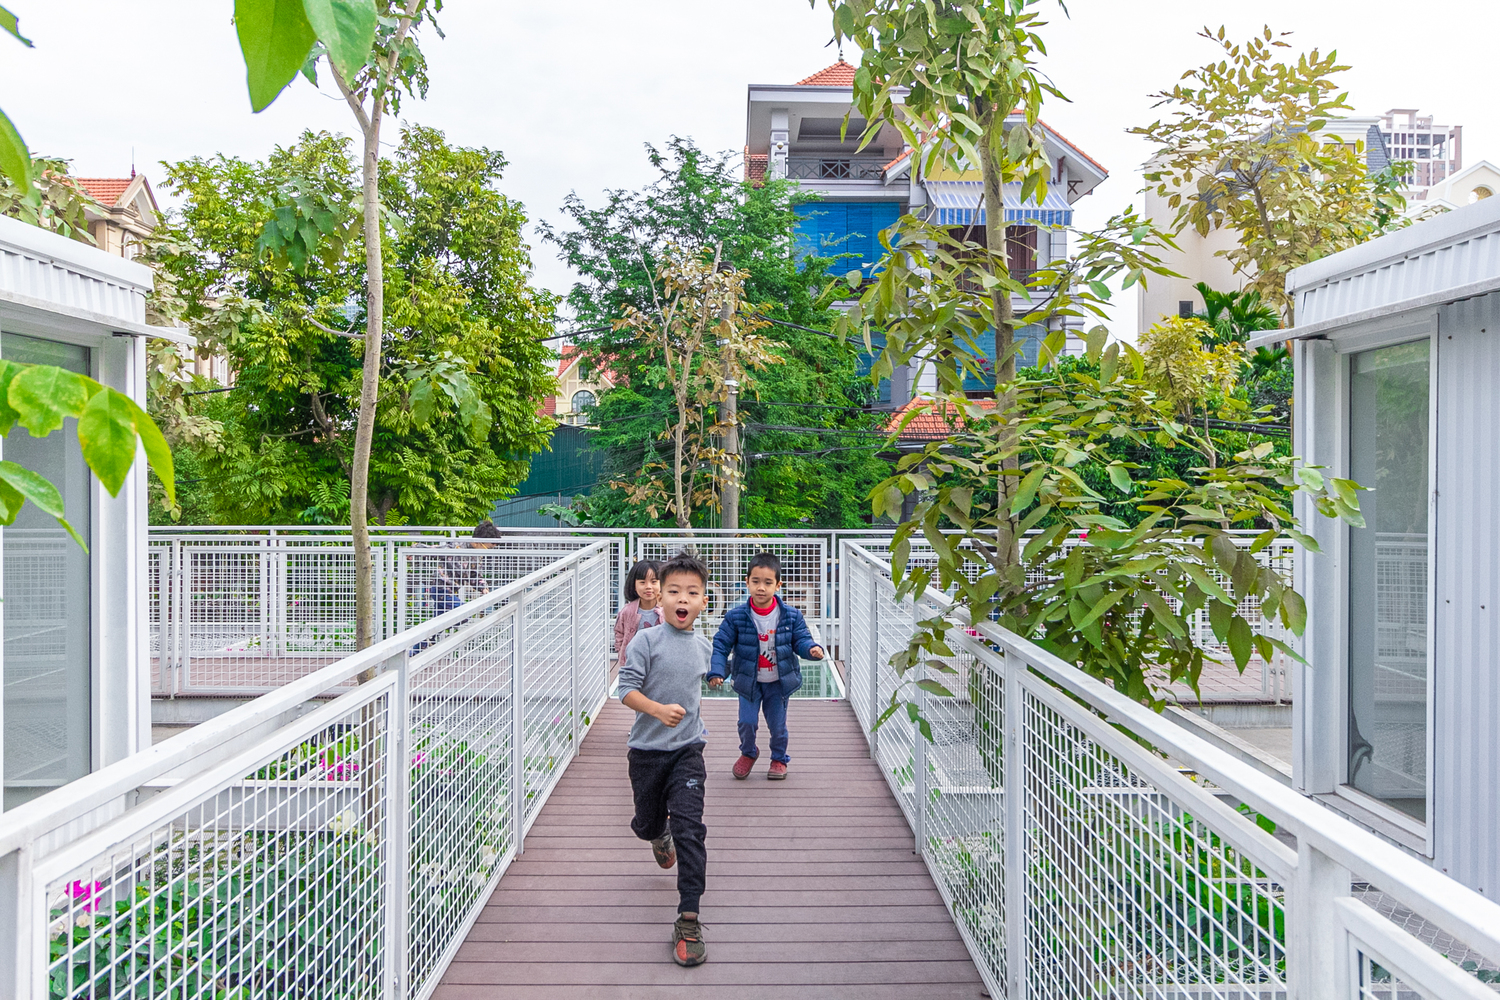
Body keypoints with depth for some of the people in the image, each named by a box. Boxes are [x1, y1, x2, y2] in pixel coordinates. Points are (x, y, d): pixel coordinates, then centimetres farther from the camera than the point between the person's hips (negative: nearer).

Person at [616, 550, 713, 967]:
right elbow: (626, 688, -17)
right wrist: (660, 710, -30)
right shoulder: (646, 640, -13)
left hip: (687, 749, 1)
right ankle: (659, 835, 56)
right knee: (649, 823, 17)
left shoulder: (703, 646, 2)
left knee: (689, 829, -10)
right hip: (647, 749, -1)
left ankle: (688, 921, -3)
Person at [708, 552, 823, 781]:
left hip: (779, 682, 0)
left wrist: (812, 649, -28)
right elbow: (720, 646, -9)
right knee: (747, 722, 0)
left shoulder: (791, 616, -11)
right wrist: (717, 672, -20)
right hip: (748, 682, 0)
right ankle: (748, 753, 32)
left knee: (778, 725, 9)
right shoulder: (736, 616, -13)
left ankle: (779, 759, 36)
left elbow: (801, 640, -6)